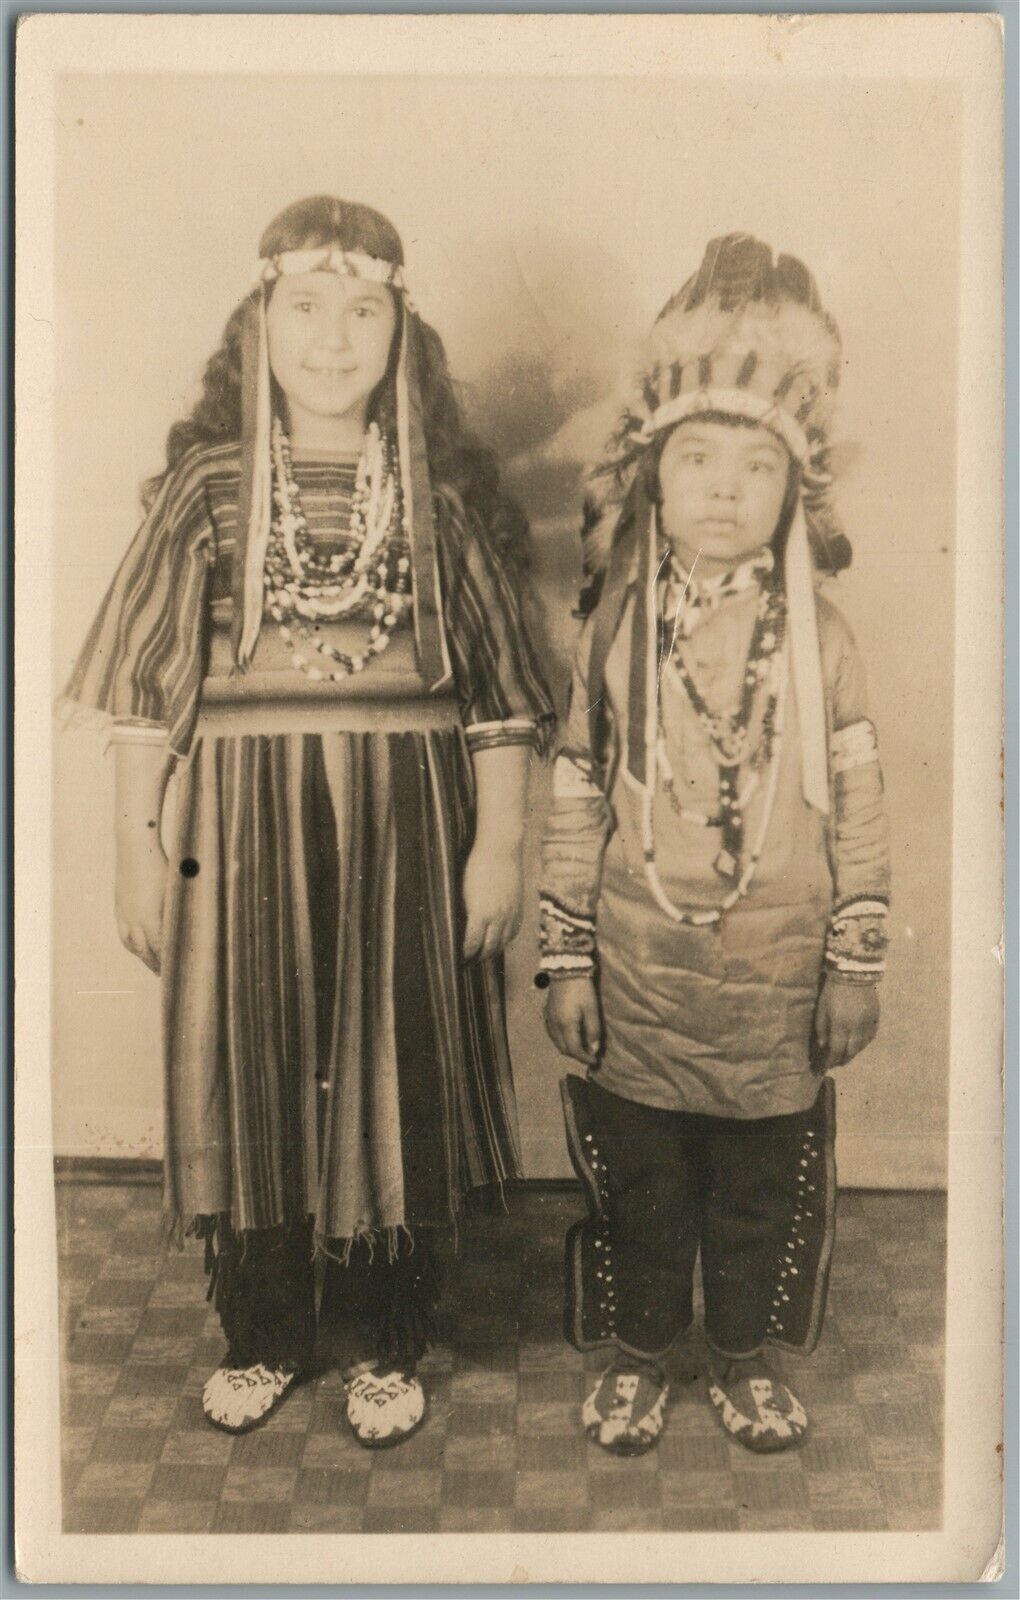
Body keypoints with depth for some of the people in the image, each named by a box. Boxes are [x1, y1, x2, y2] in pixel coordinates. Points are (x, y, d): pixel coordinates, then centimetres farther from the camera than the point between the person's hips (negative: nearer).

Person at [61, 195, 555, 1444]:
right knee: (247, 1073, 9)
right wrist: (136, 843, 0)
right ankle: (261, 1337, 32)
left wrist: (498, 845, -2)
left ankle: (384, 1345, 29)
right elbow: (150, 683, 2)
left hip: (408, 822, 0)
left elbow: (500, 682, 1)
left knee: (398, 1072, 8)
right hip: (244, 823, 1)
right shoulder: (209, 484, 1)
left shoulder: (444, 488, 1)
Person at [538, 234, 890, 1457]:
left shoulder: (818, 639, -3)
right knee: (636, 1177, 13)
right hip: (636, 977, 0)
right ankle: (635, 1355, 35)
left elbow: (856, 806, 1)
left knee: (769, 1181, 13)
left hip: (777, 981, 0)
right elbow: (575, 800, 0)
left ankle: (749, 1358, 36)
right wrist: (566, 959, -1)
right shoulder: (616, 628, -2)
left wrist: (856, 965, 1)